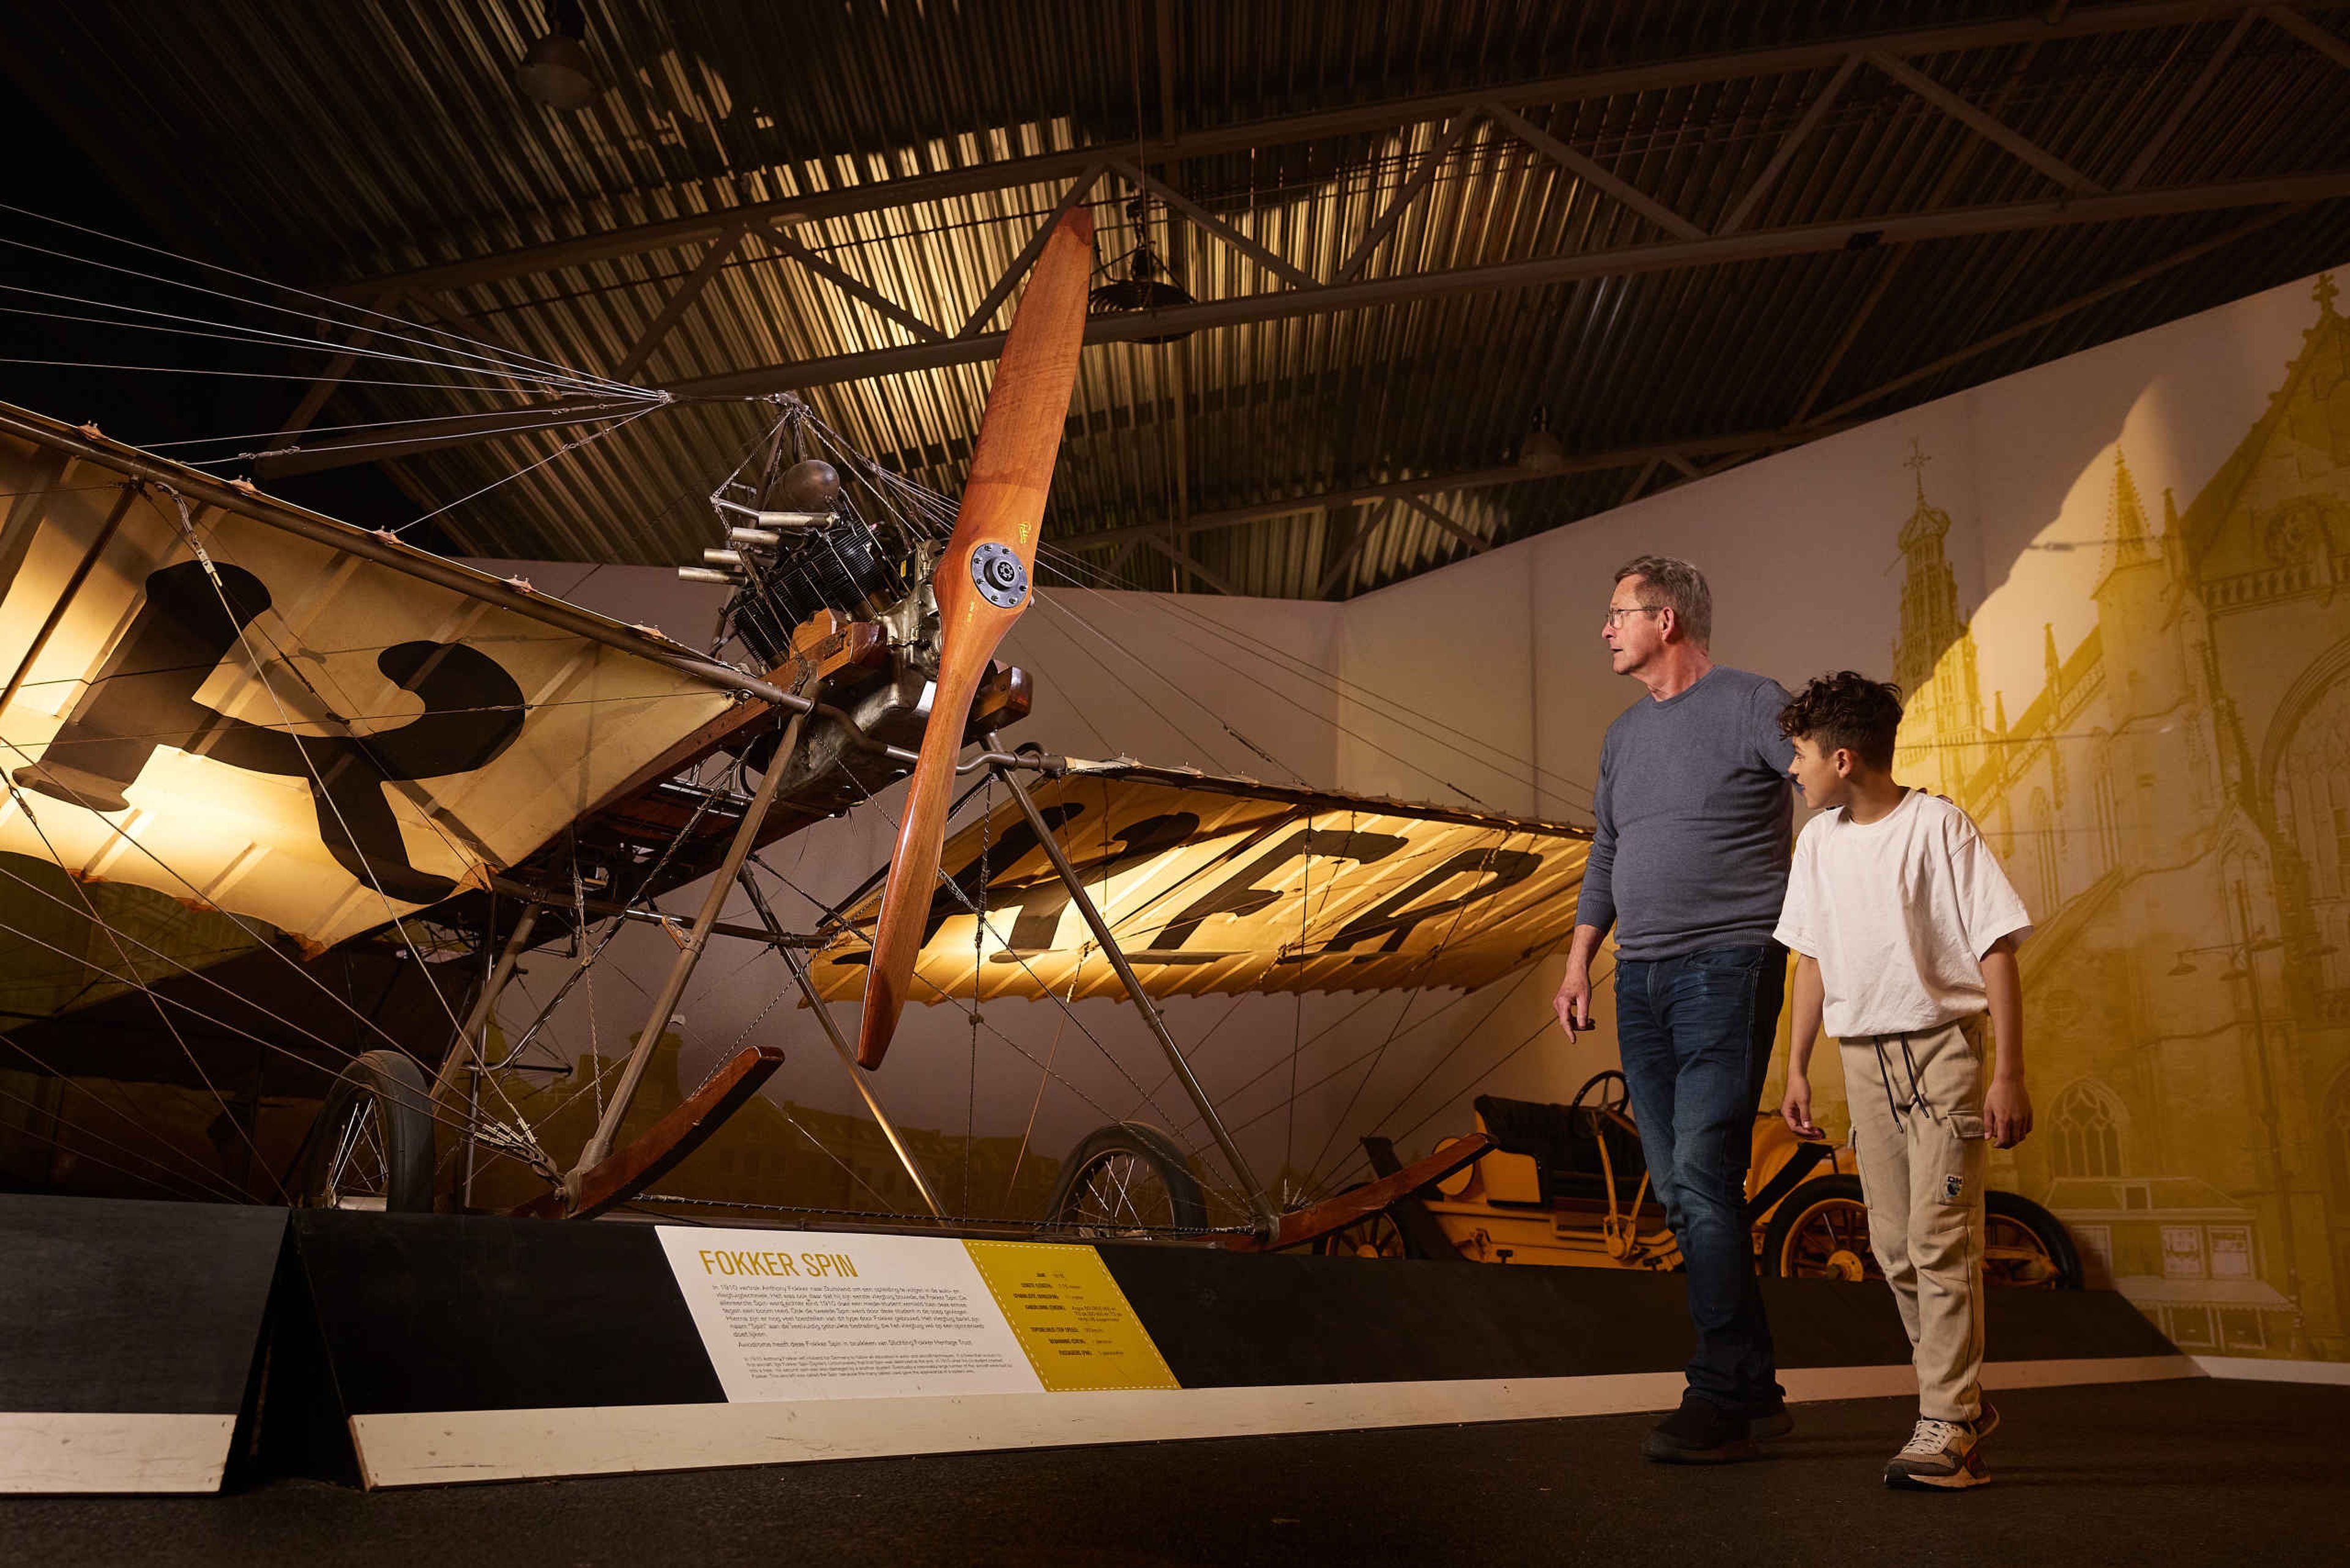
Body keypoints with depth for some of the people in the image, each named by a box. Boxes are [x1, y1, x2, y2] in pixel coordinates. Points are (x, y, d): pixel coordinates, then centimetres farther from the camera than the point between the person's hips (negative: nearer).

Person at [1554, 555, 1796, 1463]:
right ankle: (1755, 1388, 16)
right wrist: (1578, 965, 19)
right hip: (1640, 979, 8)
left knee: (1704, 1177, -13)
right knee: (1676, 1190, 6)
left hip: (1728, 967, -7)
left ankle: (1724, 1398, -5)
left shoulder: (1751, 706, -3)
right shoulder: (1624, 735, 19)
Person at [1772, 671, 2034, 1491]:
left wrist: (2008, 1074, -14)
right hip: (1864, 1057, 6)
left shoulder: (1938, 826, -10)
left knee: (1940, 1241, -8)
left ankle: (1945, 1428, -1)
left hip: (1942, 1047, -6)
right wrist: (1797, 1068, 13)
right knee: (1895, 1247, 7)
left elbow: (1997, 951, -10)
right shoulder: (1819, 840, 8)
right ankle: (1964, 1404, 22)